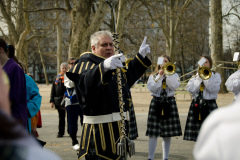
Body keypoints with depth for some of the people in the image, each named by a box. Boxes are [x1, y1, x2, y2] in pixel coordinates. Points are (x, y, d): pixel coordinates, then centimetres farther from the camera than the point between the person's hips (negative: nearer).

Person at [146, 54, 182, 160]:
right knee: (153, 133, -6)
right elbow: (151, 88, -7)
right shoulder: (153, 75, 9)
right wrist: (159, 76, -10)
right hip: (156, 103, -1)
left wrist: (167, 74, -11)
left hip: (169, 103, 1)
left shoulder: (174, 75, 10)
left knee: (167, 134, 3)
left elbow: (174, 86, -9)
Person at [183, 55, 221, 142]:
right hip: (196, 105, 3)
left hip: (210, 105, -3)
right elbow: (190, 89, -2)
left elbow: (213, 89, -11)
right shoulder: (195, 77, 15)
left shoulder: (215, 75, 6)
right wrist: (199, 77, -6)